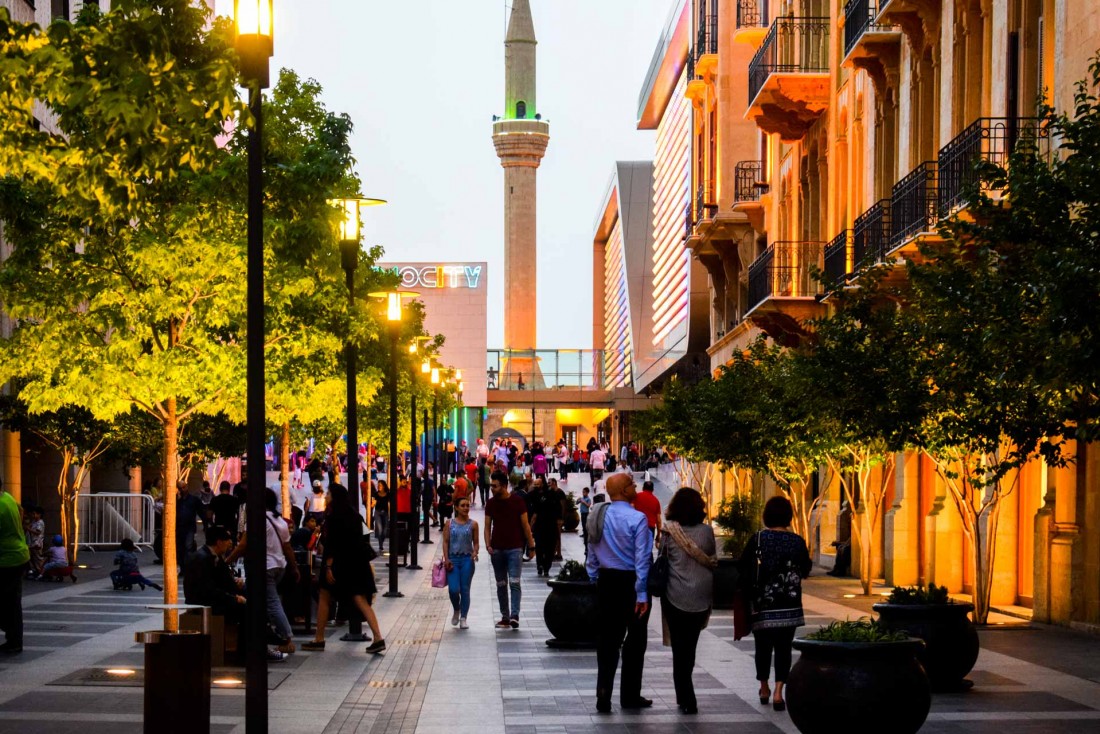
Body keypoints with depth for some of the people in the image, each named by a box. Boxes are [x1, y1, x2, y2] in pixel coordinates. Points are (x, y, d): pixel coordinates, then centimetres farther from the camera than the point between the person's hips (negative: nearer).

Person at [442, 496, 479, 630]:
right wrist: (446, 559, -7)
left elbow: (475, 542, 6)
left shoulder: (473, 524, 4)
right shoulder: (449, 524, 4)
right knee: (454, 589, -9)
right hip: (453, 559, 0)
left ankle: (463, 618, 8)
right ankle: (456, 611, 20)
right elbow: (445, 542, 3)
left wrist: (475, 552, -15)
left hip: (467, 559, 0)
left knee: (465, 590, 1)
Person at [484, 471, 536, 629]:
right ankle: (505, 617, 13)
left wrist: (531, 546, -2)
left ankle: (514, 615, -18)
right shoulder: (491, 503, 5)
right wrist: (488, 545, -7)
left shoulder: (517, 501, -4)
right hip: (497, 550, 4)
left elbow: (525, 525, -1)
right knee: (501, 585, 7)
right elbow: (487, 526, 8)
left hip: (515, 549, -4)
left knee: (514, 583, -13)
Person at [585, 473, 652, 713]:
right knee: (634, 641, 8)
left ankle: (603, 695, 3)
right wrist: (641, 594, -15)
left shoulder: (599, 516, 3)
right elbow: (642, 558, -17)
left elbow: (592, 555, 9)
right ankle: (630, 696, 15)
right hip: (631, 582, -5)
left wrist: (595, 581, 17)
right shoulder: (637, 519, -16)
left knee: (607, 640, 9)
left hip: (606, 582, 5)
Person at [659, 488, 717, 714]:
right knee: (690, 647, 15)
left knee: (679, 647, 6)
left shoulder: (669, 532, -9)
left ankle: (686, 699, 1)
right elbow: (713, 562, 3)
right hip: (702, 596, 2)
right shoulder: (707, 531, -4)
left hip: (675, 597, -2)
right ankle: (685, 697, 23)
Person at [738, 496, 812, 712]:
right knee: (783, 648, 5)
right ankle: (778, 692, -6)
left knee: (763, 646, 15)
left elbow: (742, 568, -6)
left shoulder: (758, 539, -8)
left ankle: (764, 689, 28)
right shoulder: (797, 542, -4)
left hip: (762, 604, 0)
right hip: (789, 607, 0)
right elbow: (805, 571, 7)